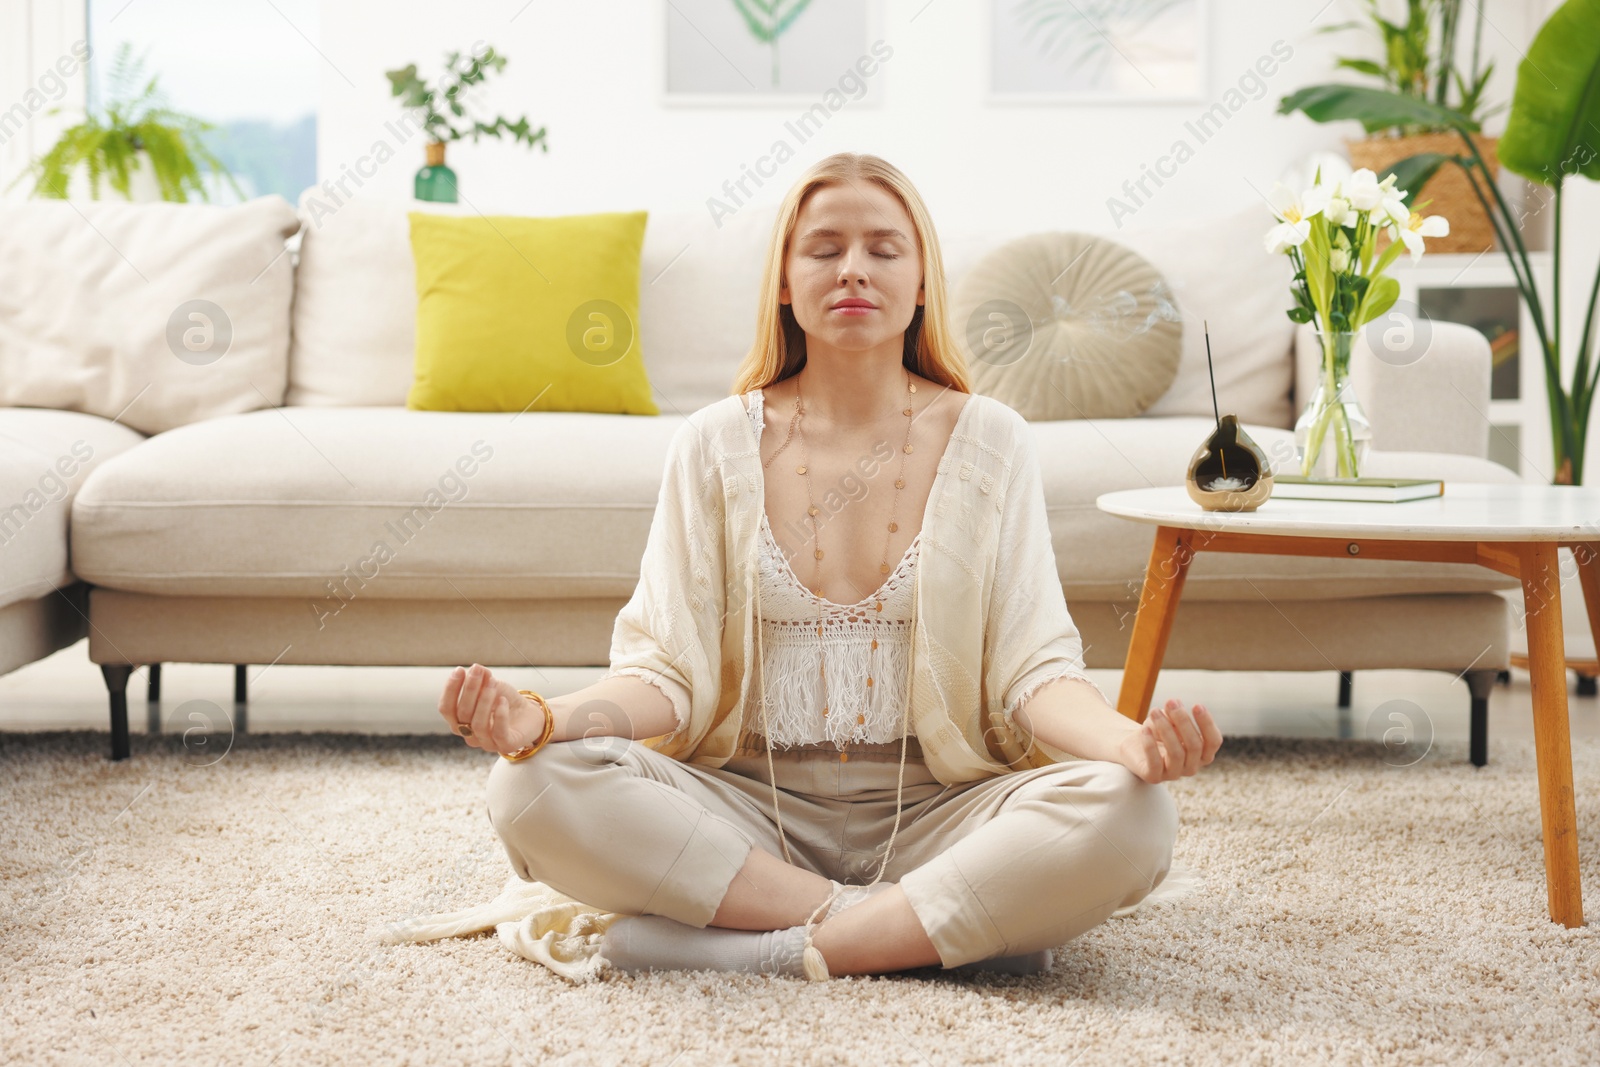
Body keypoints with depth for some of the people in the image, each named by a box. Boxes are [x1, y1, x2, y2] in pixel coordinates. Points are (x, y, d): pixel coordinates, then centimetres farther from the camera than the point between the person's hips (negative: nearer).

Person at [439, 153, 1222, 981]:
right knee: (535, 786, -27)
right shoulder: (715, 445, 5)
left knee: (1129, 814, -30)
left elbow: (1033, 667, -3)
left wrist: (1127, 741, -26)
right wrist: (548, 719, -23)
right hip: (752, 808, 1)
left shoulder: (988, 440, 4)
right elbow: (669, 666, -1)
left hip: (935, 810, -1)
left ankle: (752, 949, -24)